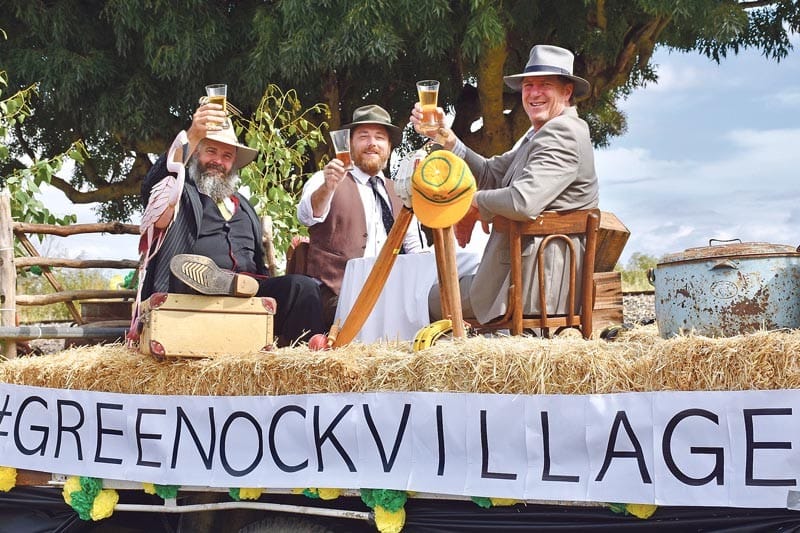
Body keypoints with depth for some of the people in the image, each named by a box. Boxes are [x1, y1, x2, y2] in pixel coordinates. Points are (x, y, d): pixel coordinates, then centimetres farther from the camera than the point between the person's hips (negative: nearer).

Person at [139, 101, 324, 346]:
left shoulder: (243, 205, 33)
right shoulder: (182, 194, 15)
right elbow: (153, 186, -10)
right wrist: (192, 136, -25)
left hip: (247, 286, 5)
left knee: (303, 287, -25)